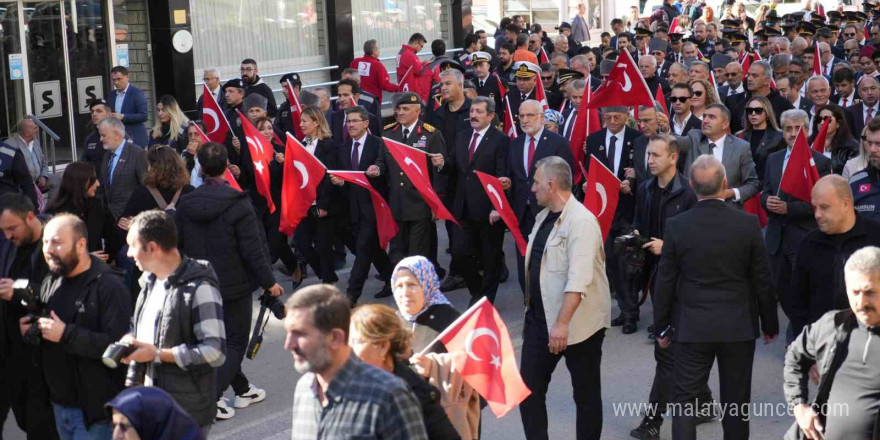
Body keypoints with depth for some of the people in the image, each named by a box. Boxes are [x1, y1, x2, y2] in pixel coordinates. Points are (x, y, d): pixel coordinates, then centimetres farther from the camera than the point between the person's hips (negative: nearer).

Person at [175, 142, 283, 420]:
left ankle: (242, 390, 30)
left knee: (222, 338, 20)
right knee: (235, 342, 5)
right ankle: (212, 395, -9)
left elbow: (178, 246, 5)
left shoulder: (186, 204, -2)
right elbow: (253, 250, -17)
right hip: (234, 283, -5)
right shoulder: (238, 204, -18)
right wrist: (269, 282, -7)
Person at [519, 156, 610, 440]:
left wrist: (562, 323, -32)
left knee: (586, 393, 6)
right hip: (540, 317, 8)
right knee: (528, 387, 6)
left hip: (578, 322, -8)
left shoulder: (581, 221, -18)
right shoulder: (544, 216, 9)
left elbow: (578, 279, -27)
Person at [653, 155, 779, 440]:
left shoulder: (676, 226, -10)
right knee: (736, 401, 13)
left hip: (691, 328, -1)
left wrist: (661, 328, 9)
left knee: (685, 400, 6)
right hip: (739, 328, 1)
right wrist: (770, 325, 11)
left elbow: (665, 283, -4)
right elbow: (762, 281, -3)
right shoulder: (748, 224, -10)